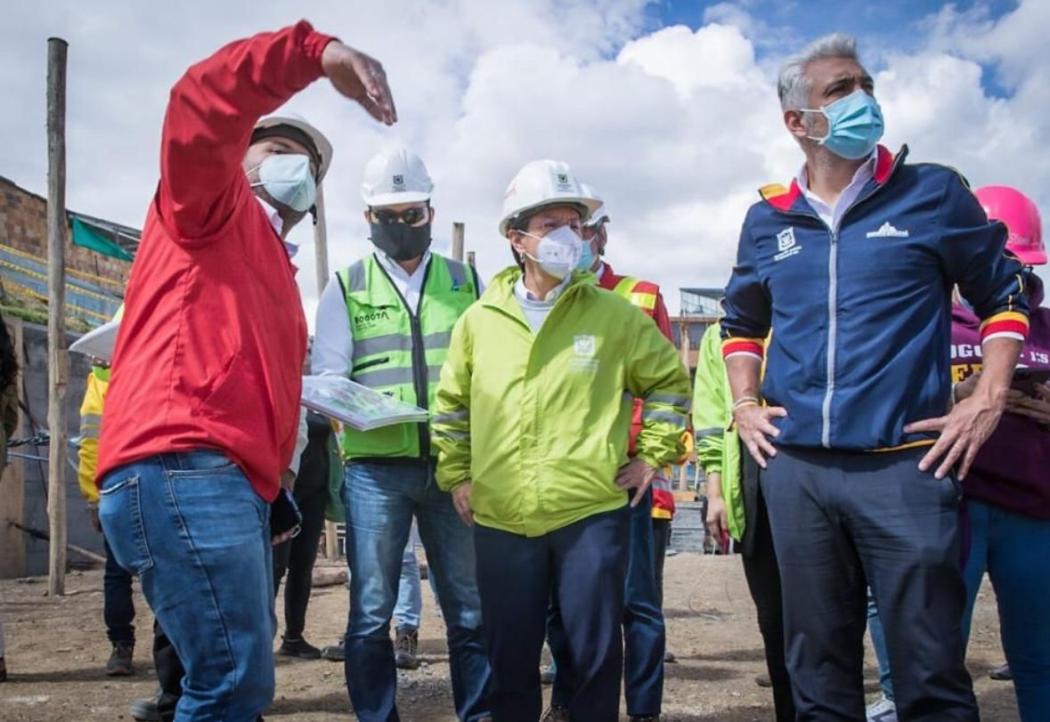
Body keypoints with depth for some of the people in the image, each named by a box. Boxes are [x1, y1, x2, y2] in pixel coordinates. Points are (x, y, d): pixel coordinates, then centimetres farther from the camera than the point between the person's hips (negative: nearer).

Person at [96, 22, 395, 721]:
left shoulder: (275, 273, 32)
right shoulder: (212, 208, 8)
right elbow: (201, 106, -13)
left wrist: (275, 490, 18)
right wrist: (318, 53, -21)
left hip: (234, 484, 10)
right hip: (182, 471, -10)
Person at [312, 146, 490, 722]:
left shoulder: (466, 283, 13)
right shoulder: (346, 287, 9)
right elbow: (326, 379, 2)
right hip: (375, 466, -1)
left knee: (471, 607, 7)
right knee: (372, 613, 2)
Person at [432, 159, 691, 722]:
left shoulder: (613, 314, 1)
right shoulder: (479, 319, 5)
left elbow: (669, 381, 11)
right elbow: (451, 403, 16)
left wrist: (652, 454, 4)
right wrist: (455, 475, 11)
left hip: (591, 512, -2)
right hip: (500, 519, 2)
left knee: (596, 654, 6)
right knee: (510, 657, 13)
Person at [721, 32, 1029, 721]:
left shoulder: (932, 193, 3)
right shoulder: (769, 219, 10)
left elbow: (1006, 295, 9)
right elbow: (742, 323, 25)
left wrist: (989, 400, -1)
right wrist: (745, 405, 12)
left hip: (907, 465, -3)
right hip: (796, 468, 3)